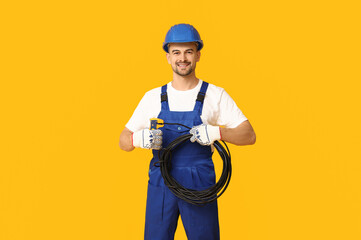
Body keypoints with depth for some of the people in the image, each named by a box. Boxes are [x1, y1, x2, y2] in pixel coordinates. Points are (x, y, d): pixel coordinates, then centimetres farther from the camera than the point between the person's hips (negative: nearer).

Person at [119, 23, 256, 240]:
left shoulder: (216, 95, 2)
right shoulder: (153, 97, 8)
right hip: (160, 185, 2)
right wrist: (138, 139, -16)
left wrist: (217, 132, -22)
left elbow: (249, 135, -3)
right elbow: (124, 140, 8)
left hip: (200, 186, -1)